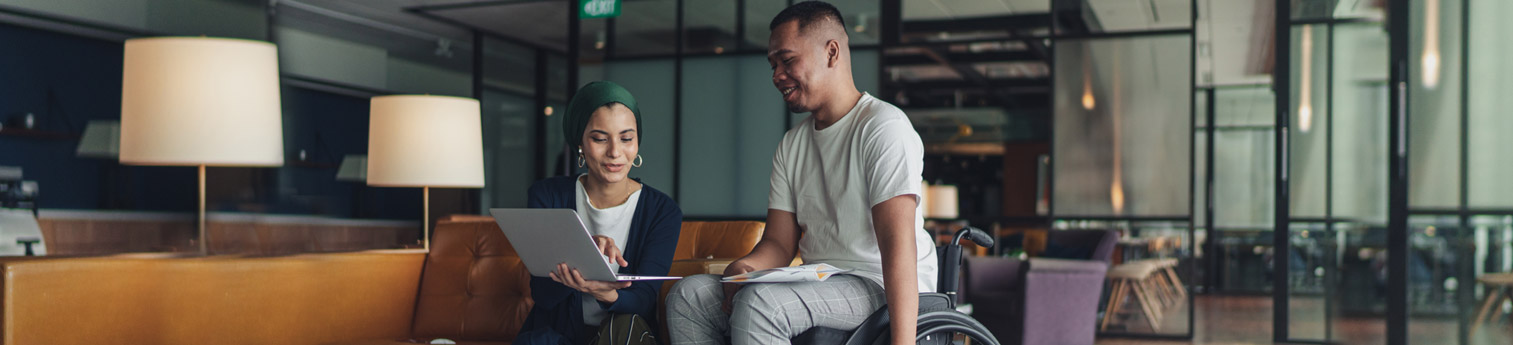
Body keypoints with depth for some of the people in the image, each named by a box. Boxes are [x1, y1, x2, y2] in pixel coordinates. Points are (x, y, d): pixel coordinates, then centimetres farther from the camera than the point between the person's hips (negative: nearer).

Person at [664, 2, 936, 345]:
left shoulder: (883, 127, -11)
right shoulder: (791, 145, 15)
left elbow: (897, 243, -21)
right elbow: (780, 242, 11)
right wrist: (745, 266, -14)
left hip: (882, 287, -8)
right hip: (819, 284, 8)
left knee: (758, 302, -32)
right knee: (688, 295, -8)